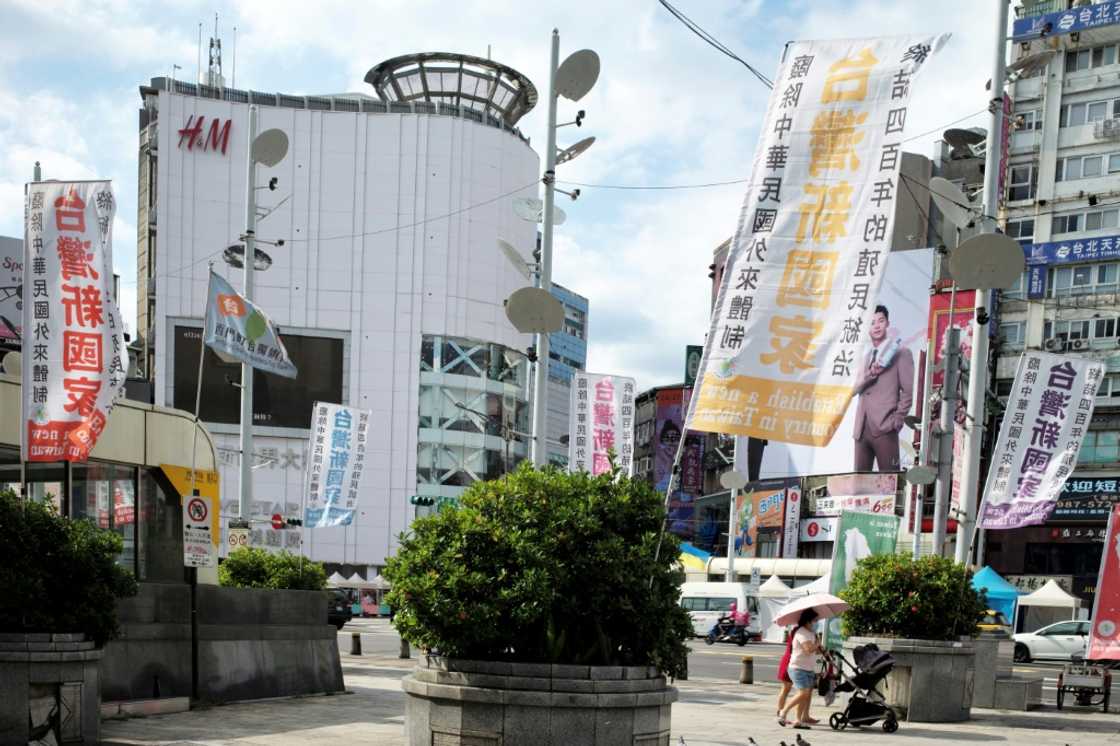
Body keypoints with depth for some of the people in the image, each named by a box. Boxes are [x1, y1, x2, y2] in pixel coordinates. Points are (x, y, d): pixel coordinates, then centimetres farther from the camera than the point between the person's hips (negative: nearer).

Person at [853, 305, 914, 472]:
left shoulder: (901, 353, 1)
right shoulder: (869, 355, 21)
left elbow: (907, 391, -2)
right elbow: (857, 388, 13)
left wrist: (897, 420, -10)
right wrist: (870, 374, -6)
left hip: (884, 428, -6)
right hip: (862, 429, 7)